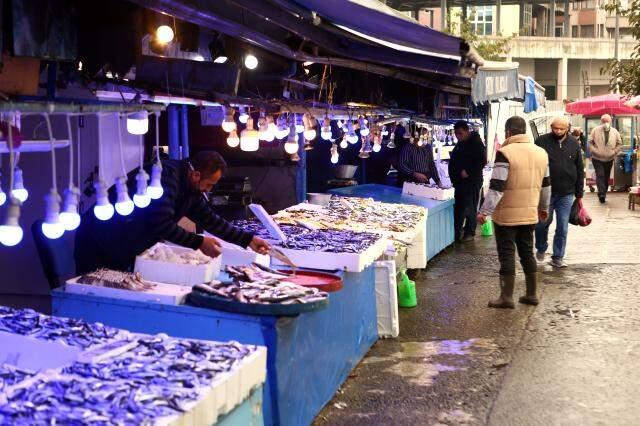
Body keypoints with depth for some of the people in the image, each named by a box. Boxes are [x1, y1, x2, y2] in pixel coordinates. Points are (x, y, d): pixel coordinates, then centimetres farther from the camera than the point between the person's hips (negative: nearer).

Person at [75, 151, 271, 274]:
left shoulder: (190, 187, 6)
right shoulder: (167, 174, -24)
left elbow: (211, 220, 16)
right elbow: (162, 224, -29)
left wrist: (248, 240, 12)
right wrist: (199, 243, -22)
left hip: (123, 253, 9)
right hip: (97, 245, -9)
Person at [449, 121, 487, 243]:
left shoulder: (476, 143, -12)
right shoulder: (460, 144, 15)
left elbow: (482, 161, -18)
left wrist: (468, 172, -20)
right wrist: (454, 176, 17)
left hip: (471, 181, -8)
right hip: (459, 181, 8)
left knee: (470, 207, -5)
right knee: (458, 207, 10)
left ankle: (470, 233, 2)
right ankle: (457, 230, 18)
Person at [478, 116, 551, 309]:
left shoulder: (505, 153, -15)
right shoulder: (541, 153, 7)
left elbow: (496, 187, -19)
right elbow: (546, 185, 16)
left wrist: (484, 212, -15)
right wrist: (544, 207, 29)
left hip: (506, 215, -6)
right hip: (530, 214, 6)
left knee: (507, 254, 1)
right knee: (527, 252, 15)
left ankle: (507, 297, 5)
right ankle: (531, 294, 21)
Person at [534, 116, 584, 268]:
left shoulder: (574, 144, 4)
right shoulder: (542, 141, -5)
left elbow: (580, 170, 9)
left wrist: (579, 194, 6)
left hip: (566, 194, 2)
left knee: (563, 228, 3)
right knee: (543, 223, 8)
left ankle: (558, 257, 13)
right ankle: (541, 249, 33)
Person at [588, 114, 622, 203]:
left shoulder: (615, 132, 3)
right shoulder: (595, 131, -2)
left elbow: (619, 144, 10)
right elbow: (590, 142, 1)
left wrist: (614, 152, -3)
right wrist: (594, 151, -10)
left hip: (609, 159, 3)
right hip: (597, 159, -3)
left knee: (606, 177, 9)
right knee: (600, 175, -15)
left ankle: (603, 194, 18)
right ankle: (601, 193, -23)